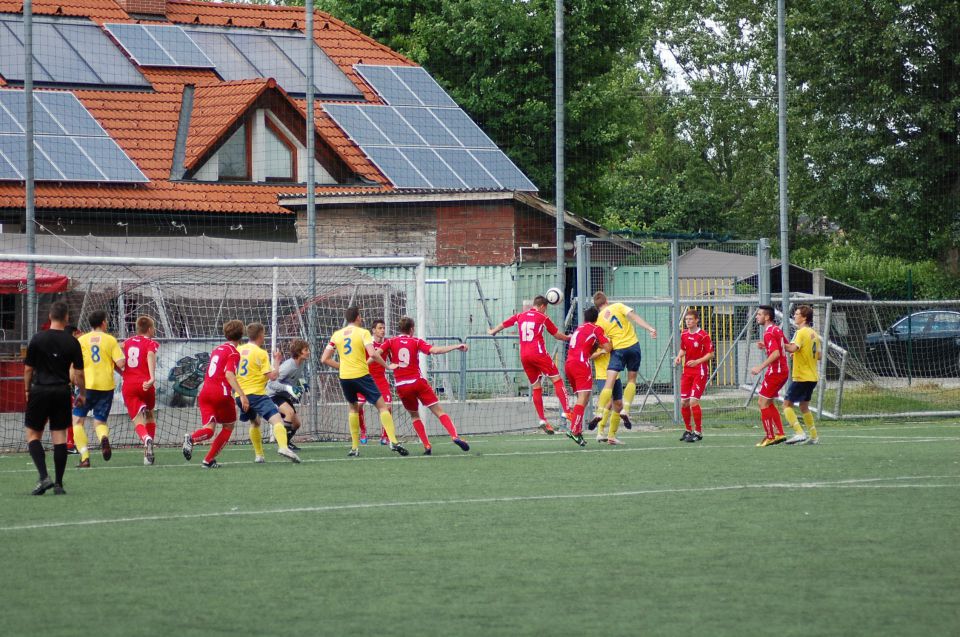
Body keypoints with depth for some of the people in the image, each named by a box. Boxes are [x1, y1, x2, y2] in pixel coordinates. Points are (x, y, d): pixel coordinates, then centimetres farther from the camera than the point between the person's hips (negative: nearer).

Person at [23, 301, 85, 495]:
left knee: (33, 435, 7)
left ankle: (44, 477, -11)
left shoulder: (37, 339, -4)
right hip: (62, 392, 2)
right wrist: (82, 394, 15)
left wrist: (27, 390, 15)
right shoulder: (72, 342, -2)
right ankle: (58, 484, 4)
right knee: (60, 437, 5)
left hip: (40, 391, -2)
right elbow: (79, 373, 2)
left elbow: (28, 368, 1)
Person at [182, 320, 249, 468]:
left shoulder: (216, 349, 18)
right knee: (228, 427, 15)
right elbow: (229, 374, -19)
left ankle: (191, 438, -37)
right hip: (222, 393, -6)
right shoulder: (234, 353, -5)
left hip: (205, 392, 6)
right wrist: (242, 395, -26)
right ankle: (209, 460, 7)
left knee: (209, 429, -2)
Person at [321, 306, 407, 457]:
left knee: (353, 408, 22)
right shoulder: (363, 333, -3)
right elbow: (372, 354, -17)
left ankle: (355, 447, 14)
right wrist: (388, 366, -4)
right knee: (382, 406, 2)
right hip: (361, 375, -4)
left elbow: (324, 359, 8)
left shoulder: (336, 335, 9)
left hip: (344, 377, 4)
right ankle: (393, 441, -11)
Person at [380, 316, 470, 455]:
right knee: (439, 411, 0)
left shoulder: (391, 342, 5)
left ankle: (427, 446, 6)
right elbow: (435, 350, -11)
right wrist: (457, 346, -8)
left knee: (414, 416, 20)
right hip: (418, 382, -2)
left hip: (402, 386, 2)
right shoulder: (416, 341, 1)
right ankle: (455, 436, -19)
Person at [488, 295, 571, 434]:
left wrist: (492, 332, 47)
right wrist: (568, 338, 29)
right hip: (538, 353, -5)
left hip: (524, 356, 5)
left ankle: (542, 420, 3)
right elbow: (557, 335, 10)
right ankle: (566, 411, -17)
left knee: (536, 388, 9)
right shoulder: (543, 318, 3)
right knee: (556, 380, -2)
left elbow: (503, 324, 28)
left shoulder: (520, 316, 15)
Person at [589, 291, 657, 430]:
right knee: (632, 380, 14)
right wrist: (649, 328, -12)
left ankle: (599, 413, -17)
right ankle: (625, 410, 1)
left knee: (609, 382, -6)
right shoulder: (618, 306, 5)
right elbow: (634, 317, -7)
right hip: (633, 345, 1)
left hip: (618, 349, -1)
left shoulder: (599, 321, 5)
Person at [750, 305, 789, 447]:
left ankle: (770, 436, -1)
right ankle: (779, 433, 13)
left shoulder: (769, 333, -17)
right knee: (767, 403, 16)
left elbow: (776, 354, -28)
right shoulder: (777, 330, 12)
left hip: (774, 371, -10)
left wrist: (760, 367, -28)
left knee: (763, 403, -3)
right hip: (782, 371, 10)